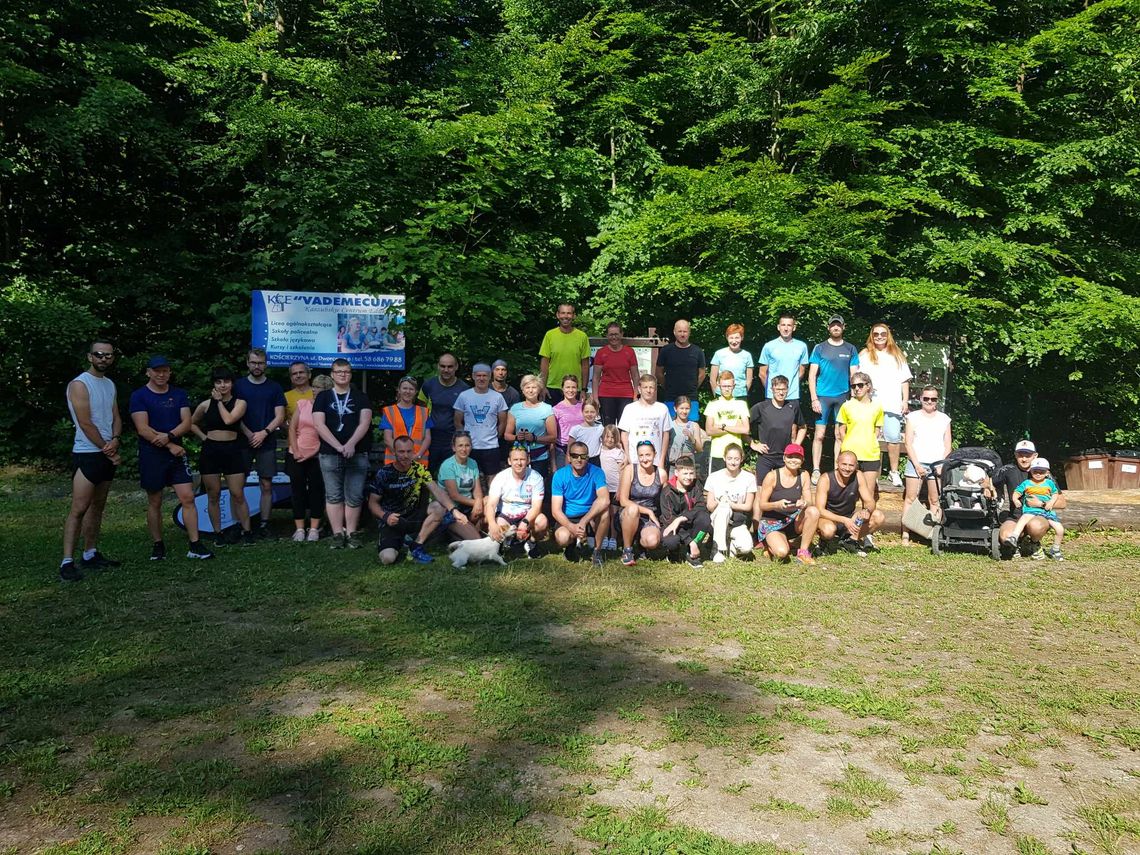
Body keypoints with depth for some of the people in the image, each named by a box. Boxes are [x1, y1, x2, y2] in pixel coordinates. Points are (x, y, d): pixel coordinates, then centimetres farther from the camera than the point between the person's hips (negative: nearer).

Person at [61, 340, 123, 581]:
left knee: (97, 507, 12)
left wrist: (115, 440, -8)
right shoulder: (79, 384, -10)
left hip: (107, 454, 8)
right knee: (78, 509, -10)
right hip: (86, 455, -8)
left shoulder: (110, 384, 14)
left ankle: (90, 555, 19)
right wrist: (108, 450, -10)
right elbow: (85, 423, -15)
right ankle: (67, 562, -9)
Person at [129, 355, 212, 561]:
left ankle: (195, 546, -4)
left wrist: (169, 436, -19)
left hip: (177, 453, 3)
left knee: (188, 498, -5)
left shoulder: (179, 395, 9)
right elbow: (143, 429, -12)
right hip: (151, 455, -3)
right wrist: (170, 446, -15)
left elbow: (186, 423, 0)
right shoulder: (139, 396, -3)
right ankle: (158, 546, 18)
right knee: (154, 503, 6)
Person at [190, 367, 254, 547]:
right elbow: (192, 423, 20)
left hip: (232, 451, -2)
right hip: (210, 451, 2)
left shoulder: (239, 403, 0)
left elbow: (228, 419, -17)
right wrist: (203, 437, 6)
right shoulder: (206, 404, 6)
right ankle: (218, 533, 17)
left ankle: (247, 531, 5)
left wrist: (219, 401, -6)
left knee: (238, 495, -4)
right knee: (213, 496, 7)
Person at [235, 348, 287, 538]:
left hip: (267, 443, 0)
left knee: (267, 485, 1)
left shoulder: (274, 387, 8)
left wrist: (263, 433, -11)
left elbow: (280, 416, 3)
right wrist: (249, 434, -10)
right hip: (242, 442, 0)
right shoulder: (238, 386, 7)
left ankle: (264, 523, 6)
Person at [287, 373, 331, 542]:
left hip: (316, 456, -2)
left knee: (316, 491, 2)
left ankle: (314, 529, 9)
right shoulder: (302, 403, 2)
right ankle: (299, 528, 11)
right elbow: (292, 428, 3)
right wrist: (296, 451, -4)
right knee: (297, 491, 4)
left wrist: (312, 453, -9)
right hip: (297, 455, 3)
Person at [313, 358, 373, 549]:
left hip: (357, 453, 0)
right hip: (330, 454, 0)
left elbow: (365, 423, -1)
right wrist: (338, 446, -13)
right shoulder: (323, 397, 9)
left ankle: (352, 533, 8)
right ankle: (338, 534, 5)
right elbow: (319, 425, -2)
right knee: (333, 496, 1)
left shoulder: (360, 397, 10)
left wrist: (351, 444, -16)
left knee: (354, 496, 0)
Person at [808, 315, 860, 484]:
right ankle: (816, 471, 1)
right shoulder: (820, 348, 4)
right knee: (819, 435, -4)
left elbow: (854, 375, 9)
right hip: (823, 396, -2)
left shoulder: (850, 349, 9)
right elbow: (812, 375, 0)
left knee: (840, 436, 5)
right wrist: (814, 399, -9)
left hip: (842, 396, 2)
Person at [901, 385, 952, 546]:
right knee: (910, 498, -5)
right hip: (916, 462, -1)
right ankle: (905, 535, -6)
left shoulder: (944, 419, 13)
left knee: (935, 500, -1)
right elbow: (908, 443, 2)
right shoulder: (913, 417, 7)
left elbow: (948, 446, 11)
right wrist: (917, 465, -8)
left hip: (938, 464, 2)